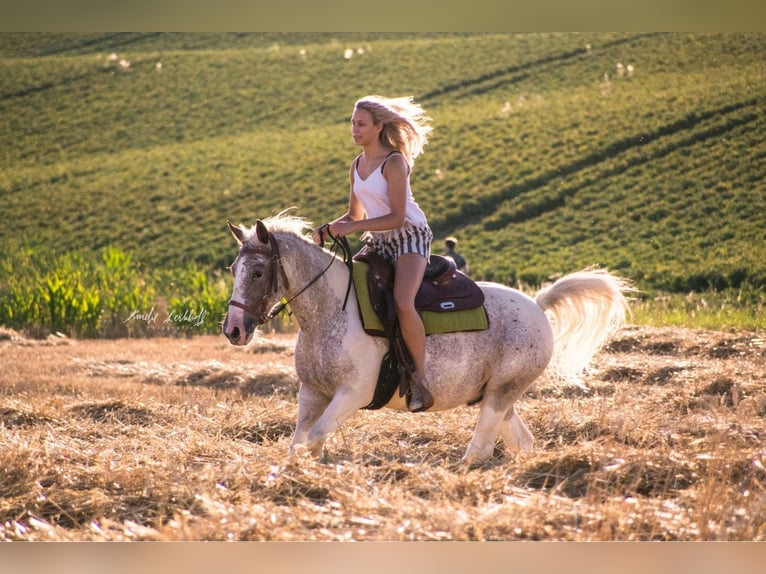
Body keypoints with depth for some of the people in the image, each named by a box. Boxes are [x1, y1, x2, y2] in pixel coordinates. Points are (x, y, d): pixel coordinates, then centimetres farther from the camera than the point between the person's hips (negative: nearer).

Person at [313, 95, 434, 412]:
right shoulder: (357, 166, 9)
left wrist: (352, 228, -25)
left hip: (410, 237, -8)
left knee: (402, 303, -31)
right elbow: (355, 214, 17)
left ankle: (420, 378, -23)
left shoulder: (394, 163, -15)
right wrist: (330, 229, -2)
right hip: (378, 242, 8)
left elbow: (396, 217, -21)